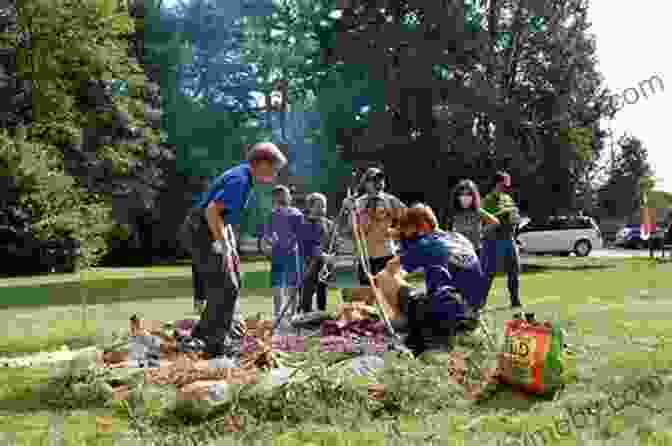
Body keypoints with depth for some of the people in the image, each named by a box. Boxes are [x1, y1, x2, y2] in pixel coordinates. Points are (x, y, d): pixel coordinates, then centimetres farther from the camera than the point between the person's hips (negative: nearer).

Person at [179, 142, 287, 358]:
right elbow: (211, 211, -27)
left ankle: (205, 330, 22)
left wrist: (230, 247, 19)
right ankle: (215, 345, 0)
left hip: (207, 233, 10)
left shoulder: (243, 178, 11)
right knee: (225, 287, -8)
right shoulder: (239, 180, -20)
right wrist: (225, 247, -24)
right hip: (200, 233, -10)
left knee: (232, 281, 15)